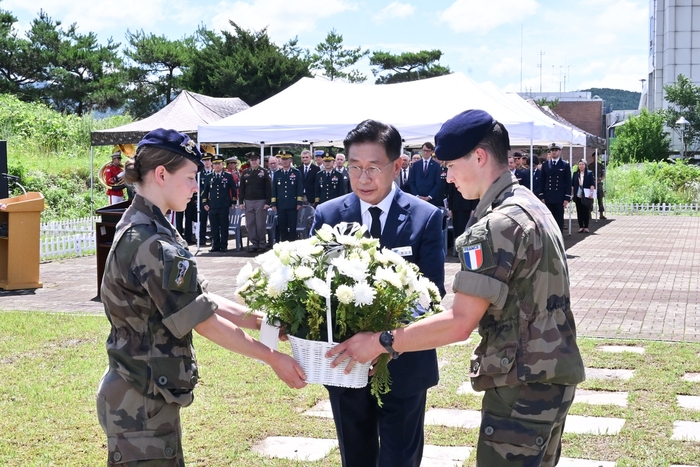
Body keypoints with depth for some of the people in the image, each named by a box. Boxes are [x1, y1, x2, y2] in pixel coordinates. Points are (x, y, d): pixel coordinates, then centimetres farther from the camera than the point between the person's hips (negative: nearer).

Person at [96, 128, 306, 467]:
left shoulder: (145, 229, 10)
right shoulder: (149, 243, -22)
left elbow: (202, 299, 10)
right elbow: (205, 322, -18)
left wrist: (263, 321, 4)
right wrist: (272, 357, -9)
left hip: (149, 394, 10)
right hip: (141, 401, -10)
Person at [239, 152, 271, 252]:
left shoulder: (264, 172, 1)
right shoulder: (245, 173, 9)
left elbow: (268, 189, -2)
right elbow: (242, 188, 11)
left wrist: (267, 202, -8)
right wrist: (241, 202, 4)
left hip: (261, 202, -3)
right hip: (248, 202, 3)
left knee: (261, 224, -1)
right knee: (250, 224, 3)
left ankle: (262, 243, 8)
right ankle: (254, 243, 9)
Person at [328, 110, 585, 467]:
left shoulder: (496, 226, -20)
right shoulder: (532, 206, 11)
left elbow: (460, 323, -23)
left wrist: (380, 341, -16)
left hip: (522, 388, -10)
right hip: (551, 378, 10)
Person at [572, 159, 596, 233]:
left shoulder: (589, 173, 2)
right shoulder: (575, 174, 11)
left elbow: (592, 184, -3)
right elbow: (572, 184, 12)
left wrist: (591, 193, -13)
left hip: (586, 196, -3)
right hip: (578, 196, 3)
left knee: (586, 212, 0)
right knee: (579, 212, 3)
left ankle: (586, 227, 7)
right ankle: (581, 227, 9)